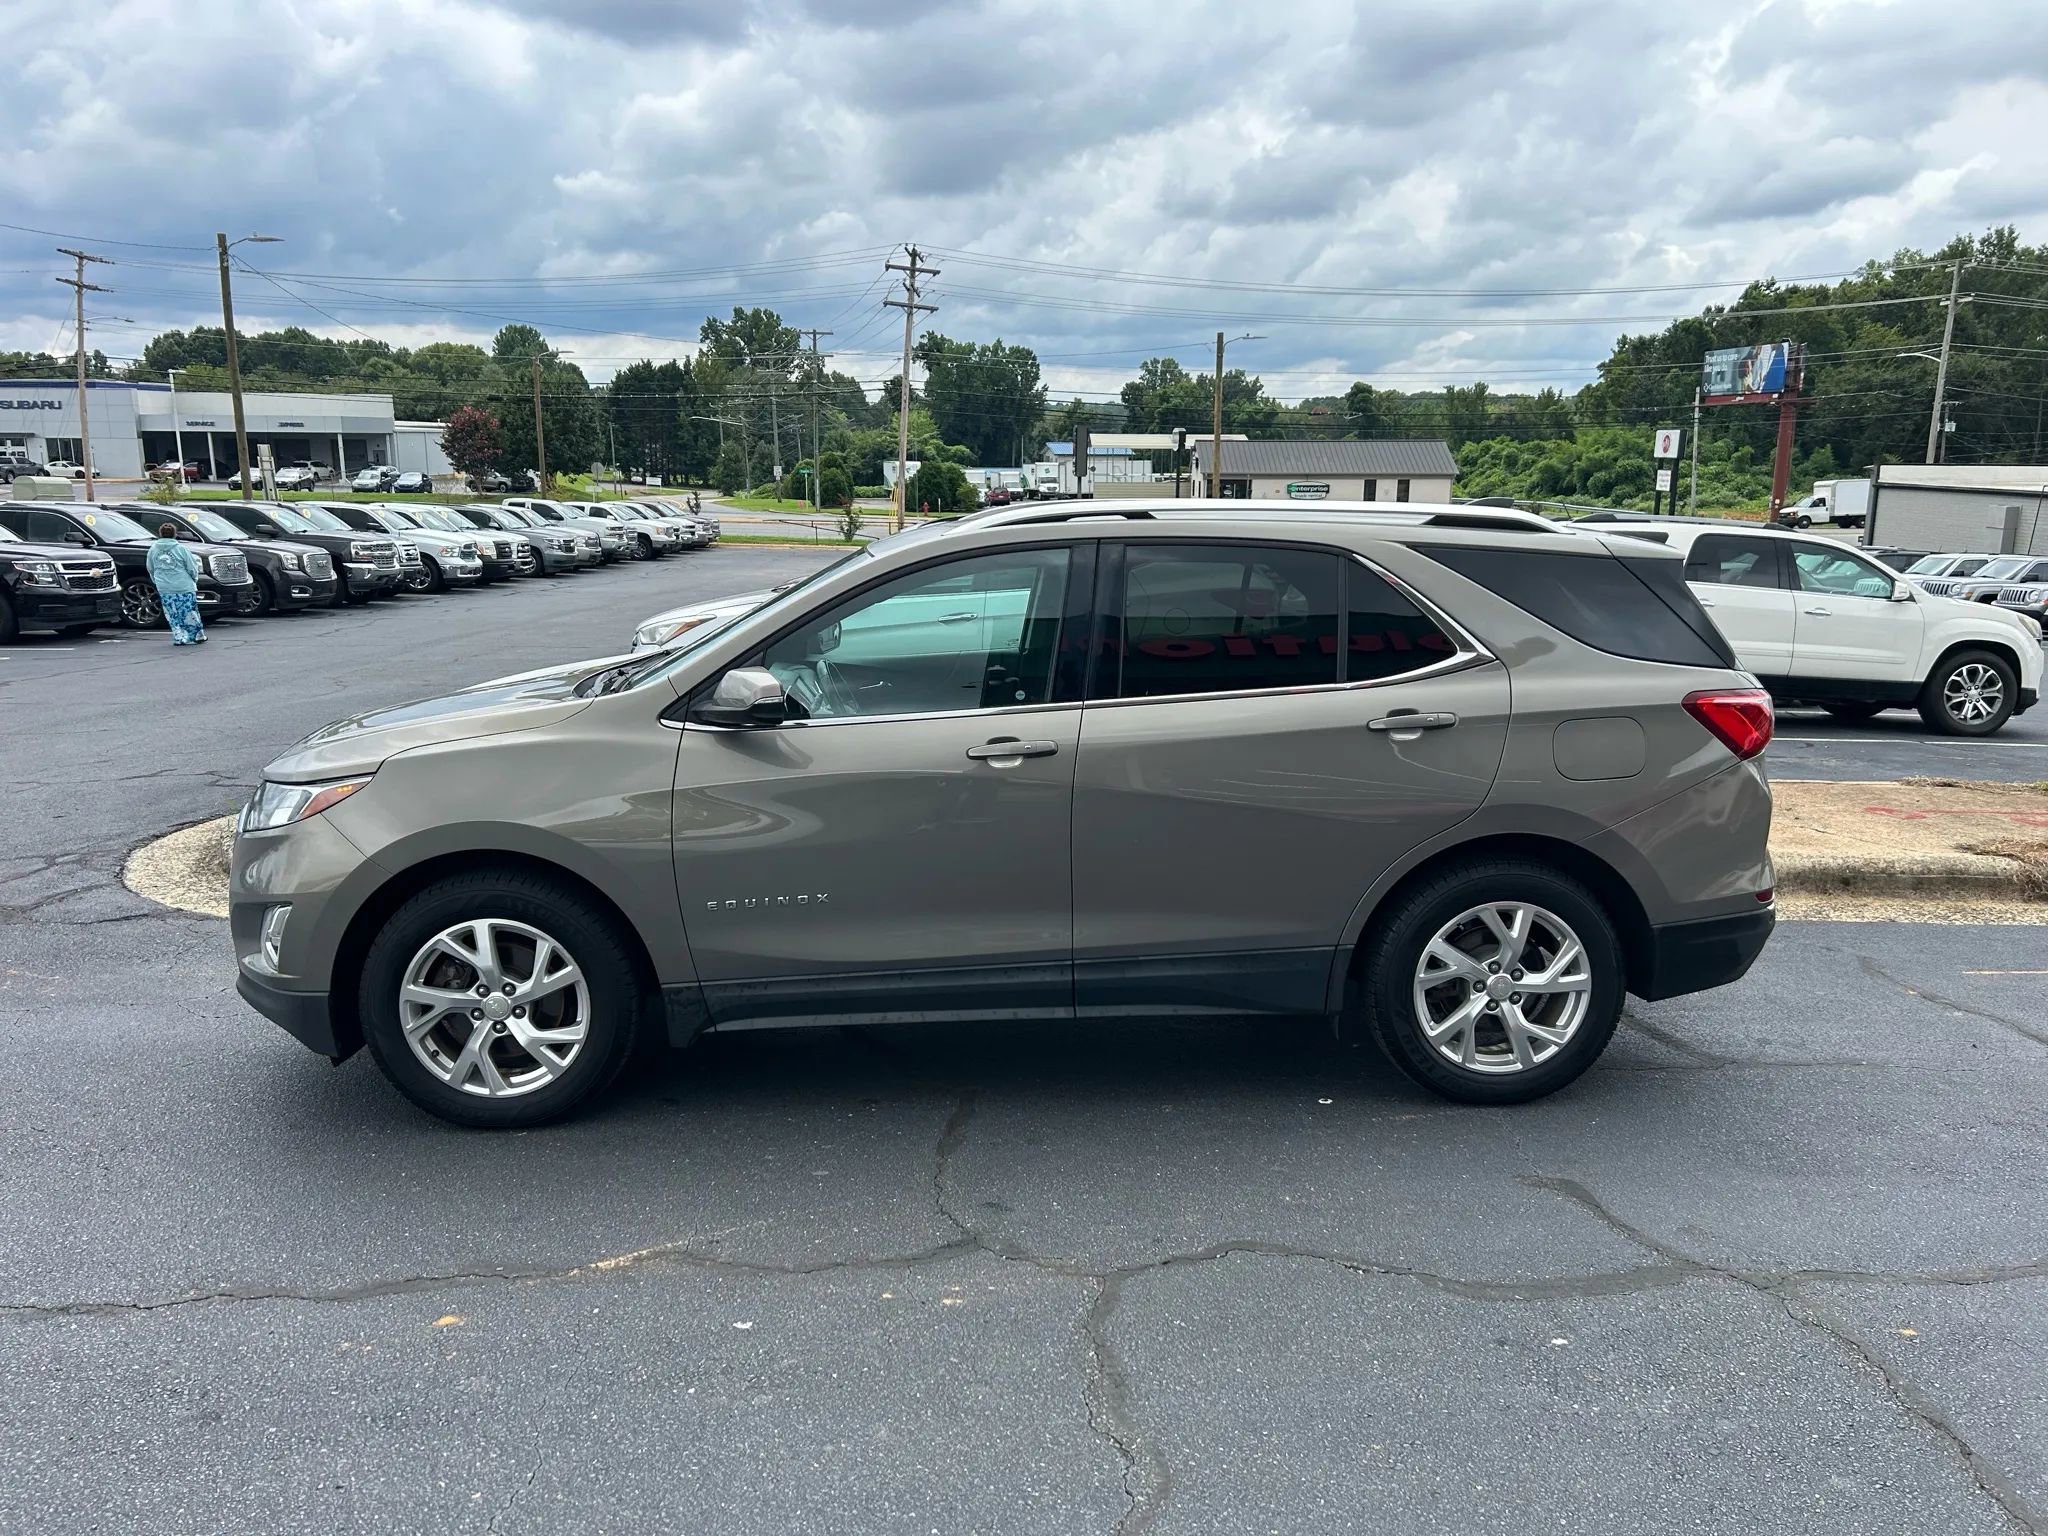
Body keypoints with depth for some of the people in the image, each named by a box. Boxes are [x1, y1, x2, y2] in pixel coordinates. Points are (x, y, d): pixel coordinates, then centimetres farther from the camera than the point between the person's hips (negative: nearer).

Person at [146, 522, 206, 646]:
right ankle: (197, 636, 12)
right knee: (190, 613, 6)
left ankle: (179, 638, 8)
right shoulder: (181, 549, -7)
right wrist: (194, 580, 16)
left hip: (164, 589, 3)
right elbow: (192, 568, -3)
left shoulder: (153, 549, 4)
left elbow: (150, 569, 12)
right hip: (184, 587, -3)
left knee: (173, 615, 9)